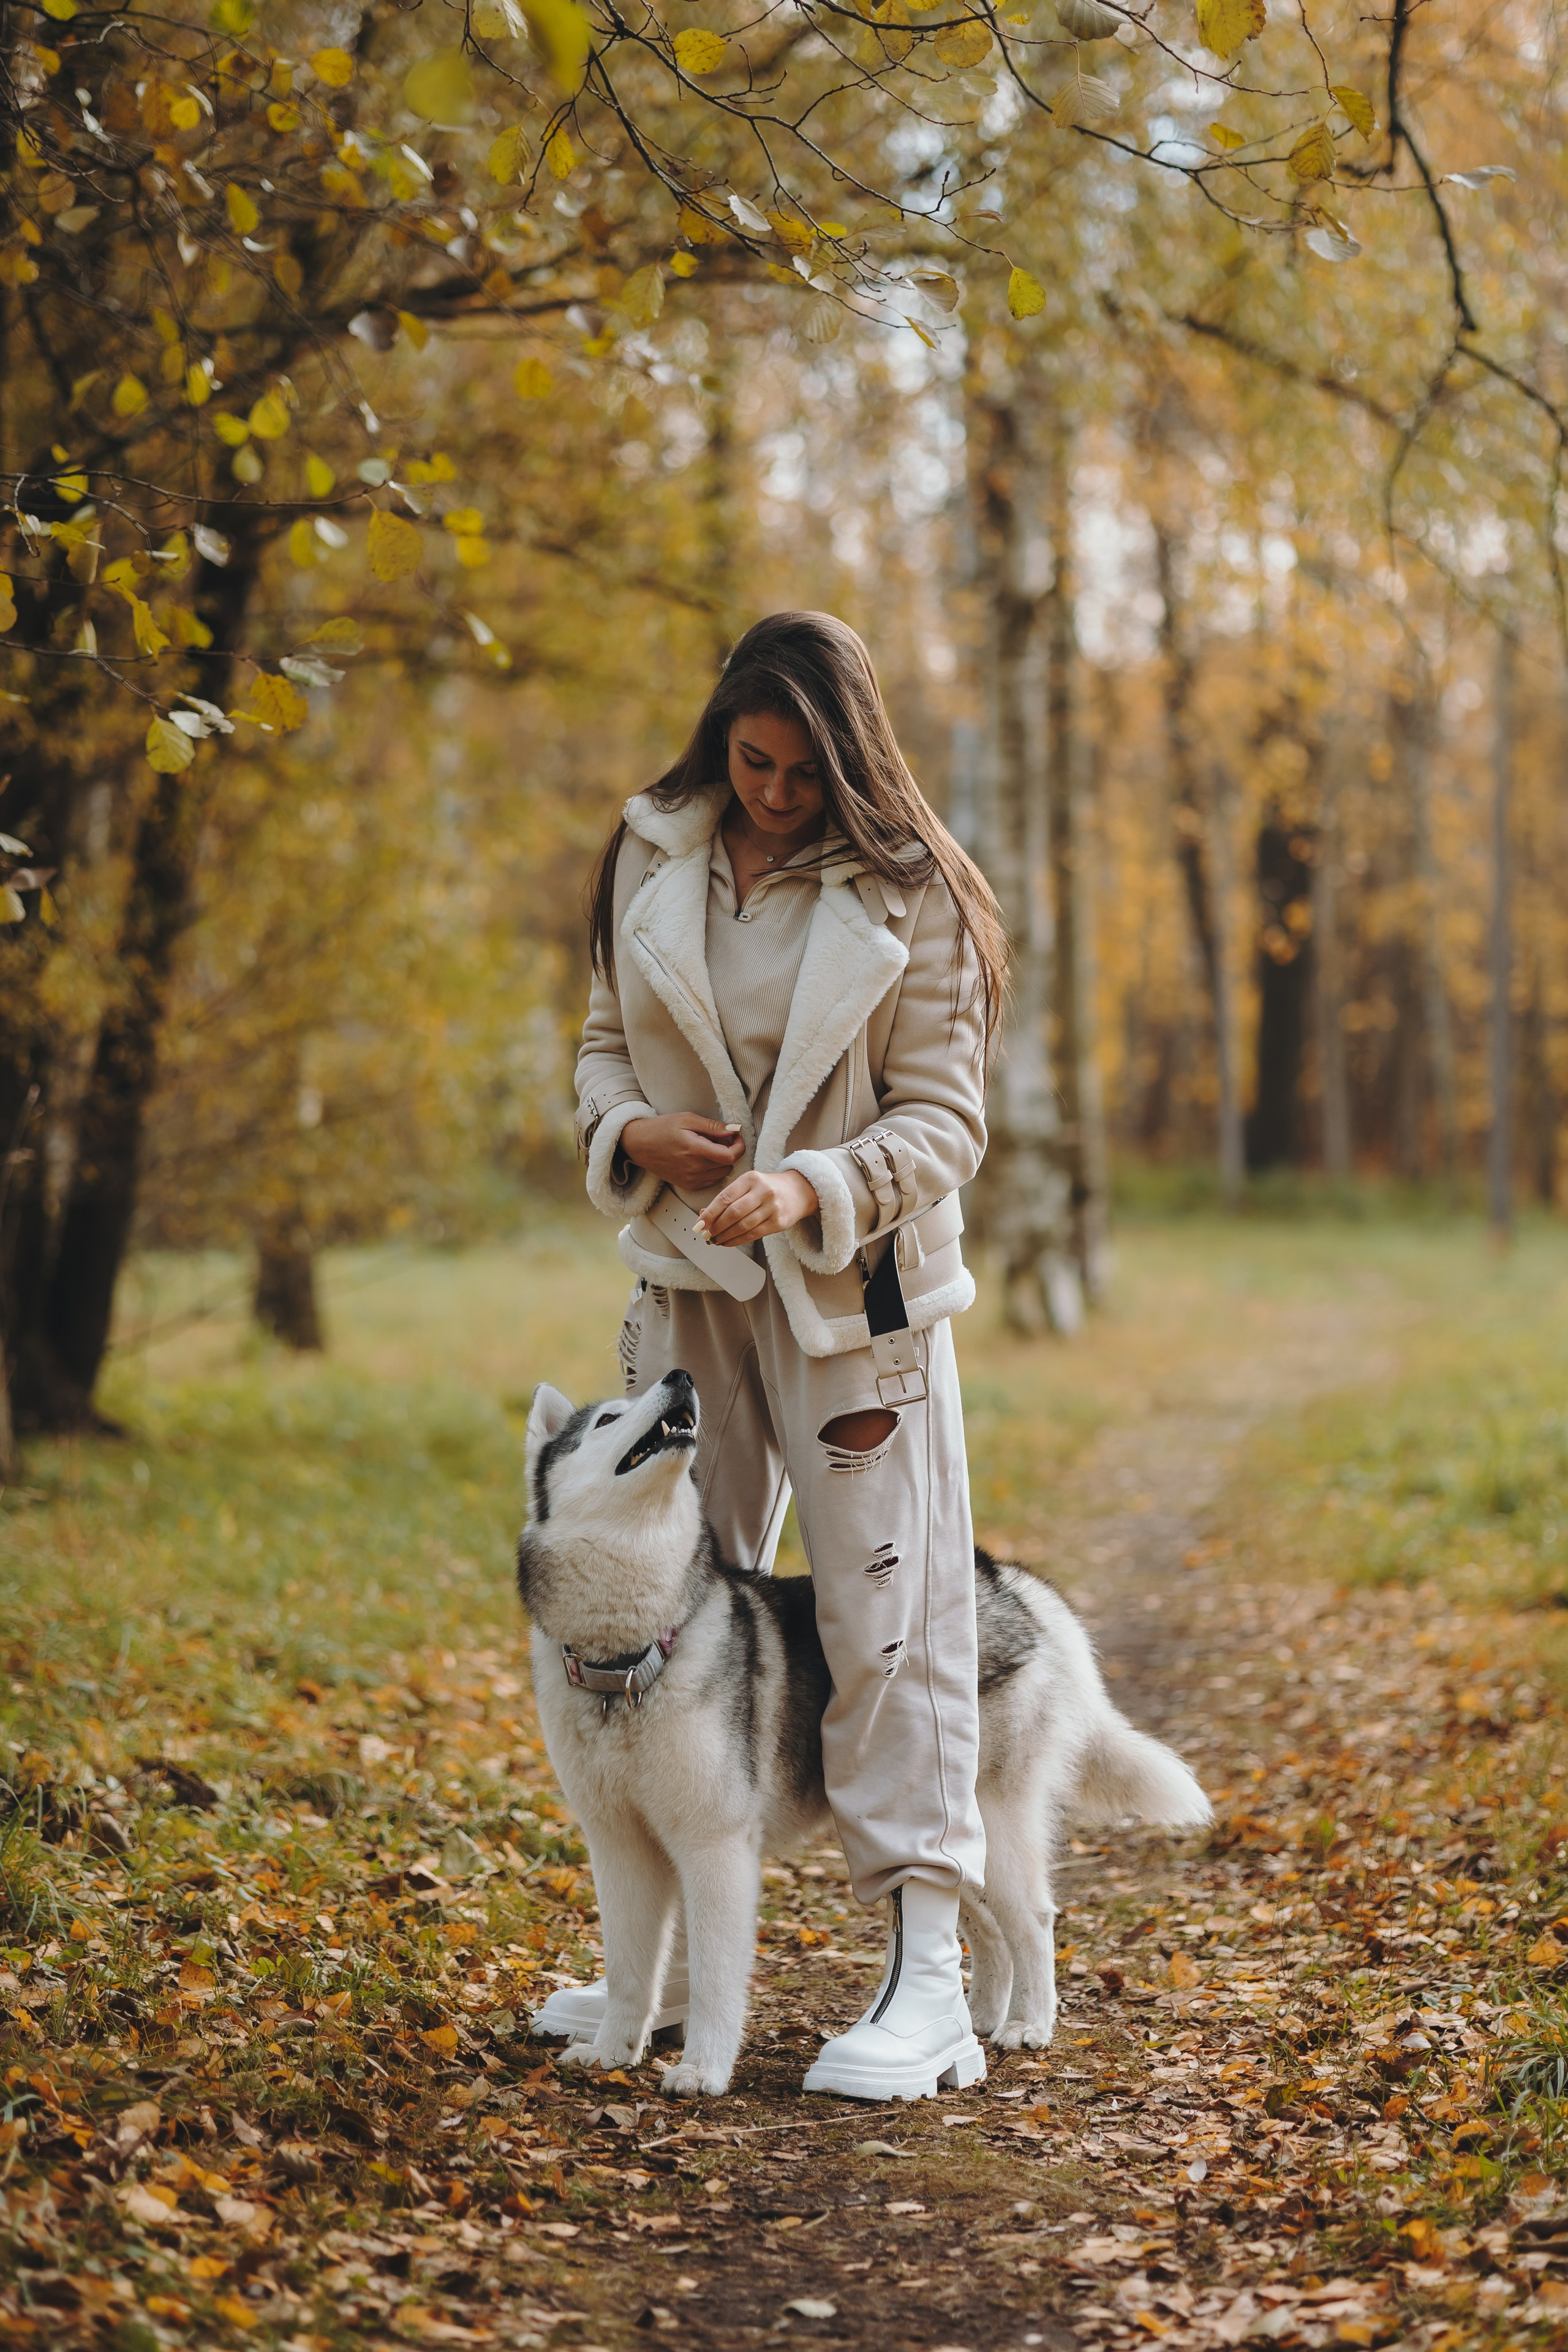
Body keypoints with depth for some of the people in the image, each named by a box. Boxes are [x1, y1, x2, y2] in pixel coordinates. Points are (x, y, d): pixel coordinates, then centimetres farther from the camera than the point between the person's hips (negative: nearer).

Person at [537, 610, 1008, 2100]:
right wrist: (633, 1132, -7)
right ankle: (674, 1951, 23)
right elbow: (607, 1041, 14)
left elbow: (944, 1119, -10)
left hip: (853, 1292, -5)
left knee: (884, 1614, -6)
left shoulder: (908, 895, -9)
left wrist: (809, 1187, -26)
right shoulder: (651, 859, 3)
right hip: (685, 1280, 5)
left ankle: (927, 1982, -2)